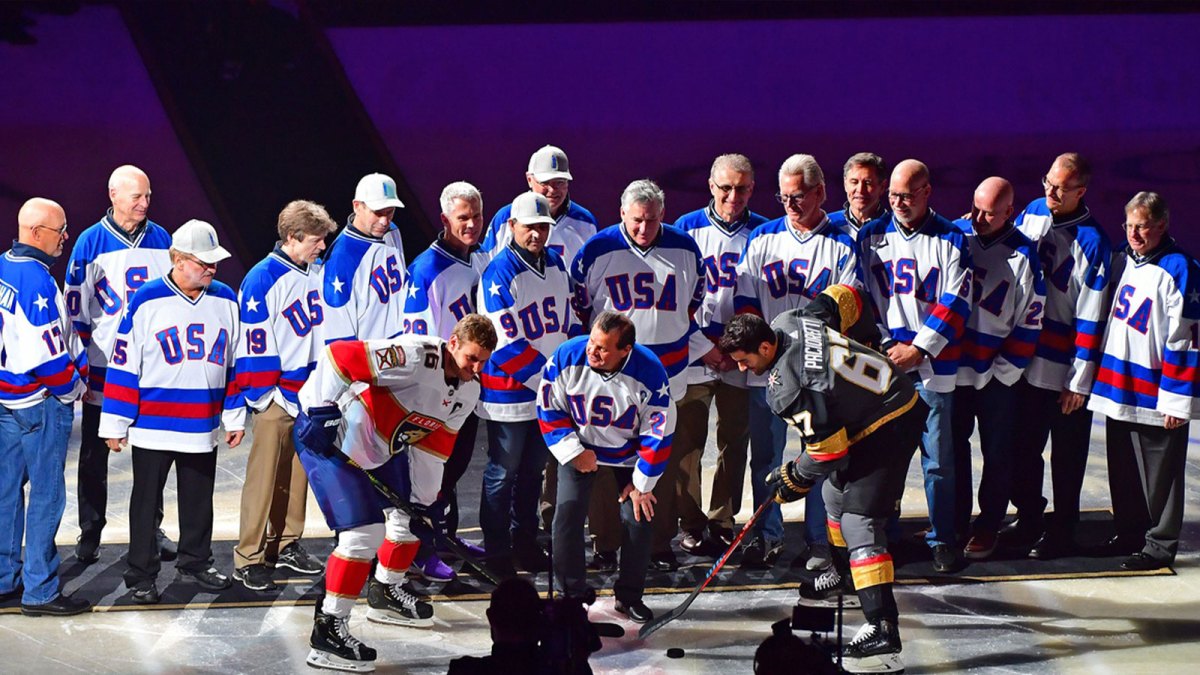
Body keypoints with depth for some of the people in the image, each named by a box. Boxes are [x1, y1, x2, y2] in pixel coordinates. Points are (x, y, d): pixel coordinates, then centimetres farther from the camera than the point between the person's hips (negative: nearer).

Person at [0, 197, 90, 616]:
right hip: (40, 404, -9)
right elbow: (47, 357, -22)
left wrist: (78, 366, 9)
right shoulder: (36, 282, -22)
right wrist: (73, 389, -5)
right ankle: (40, 592, 4)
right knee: (46, 496, -1)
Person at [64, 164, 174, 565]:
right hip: (103, 367, -3)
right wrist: (79, 367, -6)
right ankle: (90, 534, 15)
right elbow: (76, 307, -3)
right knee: (95, 455, 6)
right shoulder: (91, 243, -5)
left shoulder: (162, 240, 4)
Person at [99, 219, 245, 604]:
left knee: (198, 500, 15)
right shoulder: (147, 301, -10)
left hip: (202, 425, 4)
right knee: (147, 501, 5)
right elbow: (123, 364, -7)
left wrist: (234, 416, 13)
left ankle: (195, 563, 31)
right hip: (152, 425, -4)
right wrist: (115, 424, -7)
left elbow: (235, 363, 13)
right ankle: (141, 575, 14)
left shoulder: (225, 301, 4)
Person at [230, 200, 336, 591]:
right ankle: (248, 559, 1)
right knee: (263, 478, -3)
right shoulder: (262, 280, -15)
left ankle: (286, 544, 25)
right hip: (278, 395, -7)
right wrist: (266, 395, -13)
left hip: (310, 392, 7)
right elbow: (255, 343, -14)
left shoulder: (319, 272, 7)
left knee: (297, 474, 14)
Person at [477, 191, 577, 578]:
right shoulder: (499, 275, -17)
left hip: (551, 390, 7)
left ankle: (525, 542, 29)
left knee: (533, 470, 17)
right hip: (509, 393, -7)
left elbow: (569, 319, 17)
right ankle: (497, 551, 12)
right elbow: (507, 345, -20)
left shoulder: (556, 264, 7)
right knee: (503, 473, 3)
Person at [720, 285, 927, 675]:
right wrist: (850, 349, 29)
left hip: (889, 428, -11)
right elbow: (842, 298, 13)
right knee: (836, 490, 28)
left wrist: (793, 481, -5)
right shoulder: (790, 320, -4)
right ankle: (844, 575, 50)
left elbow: (828, 450, -22)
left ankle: (883, 632, -29)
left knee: (859, 518, -18)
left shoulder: (787, 390, -27)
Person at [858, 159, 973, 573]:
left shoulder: (951, 240, 1)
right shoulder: (871, 237, 7)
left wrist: (919, 349, -11)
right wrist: (883, 345, -6)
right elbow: (860, 297, 6)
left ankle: (942, 539, 10)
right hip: (881, 364, 2)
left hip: (933, 366, -2)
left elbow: (956, 305, -4)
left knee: (938, 457, 0)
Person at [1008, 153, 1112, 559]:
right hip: (1024, 361, 5)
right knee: (1023, 447, 15)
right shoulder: (1032, 213, 1)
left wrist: (1080, 382, -14)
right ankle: (1028, 519, 31)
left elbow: (1091, 319, -14)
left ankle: (1062, 531, 22)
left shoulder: (1093, 243, -16)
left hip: (1064, 372, -5)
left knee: (1067, 457, 8)